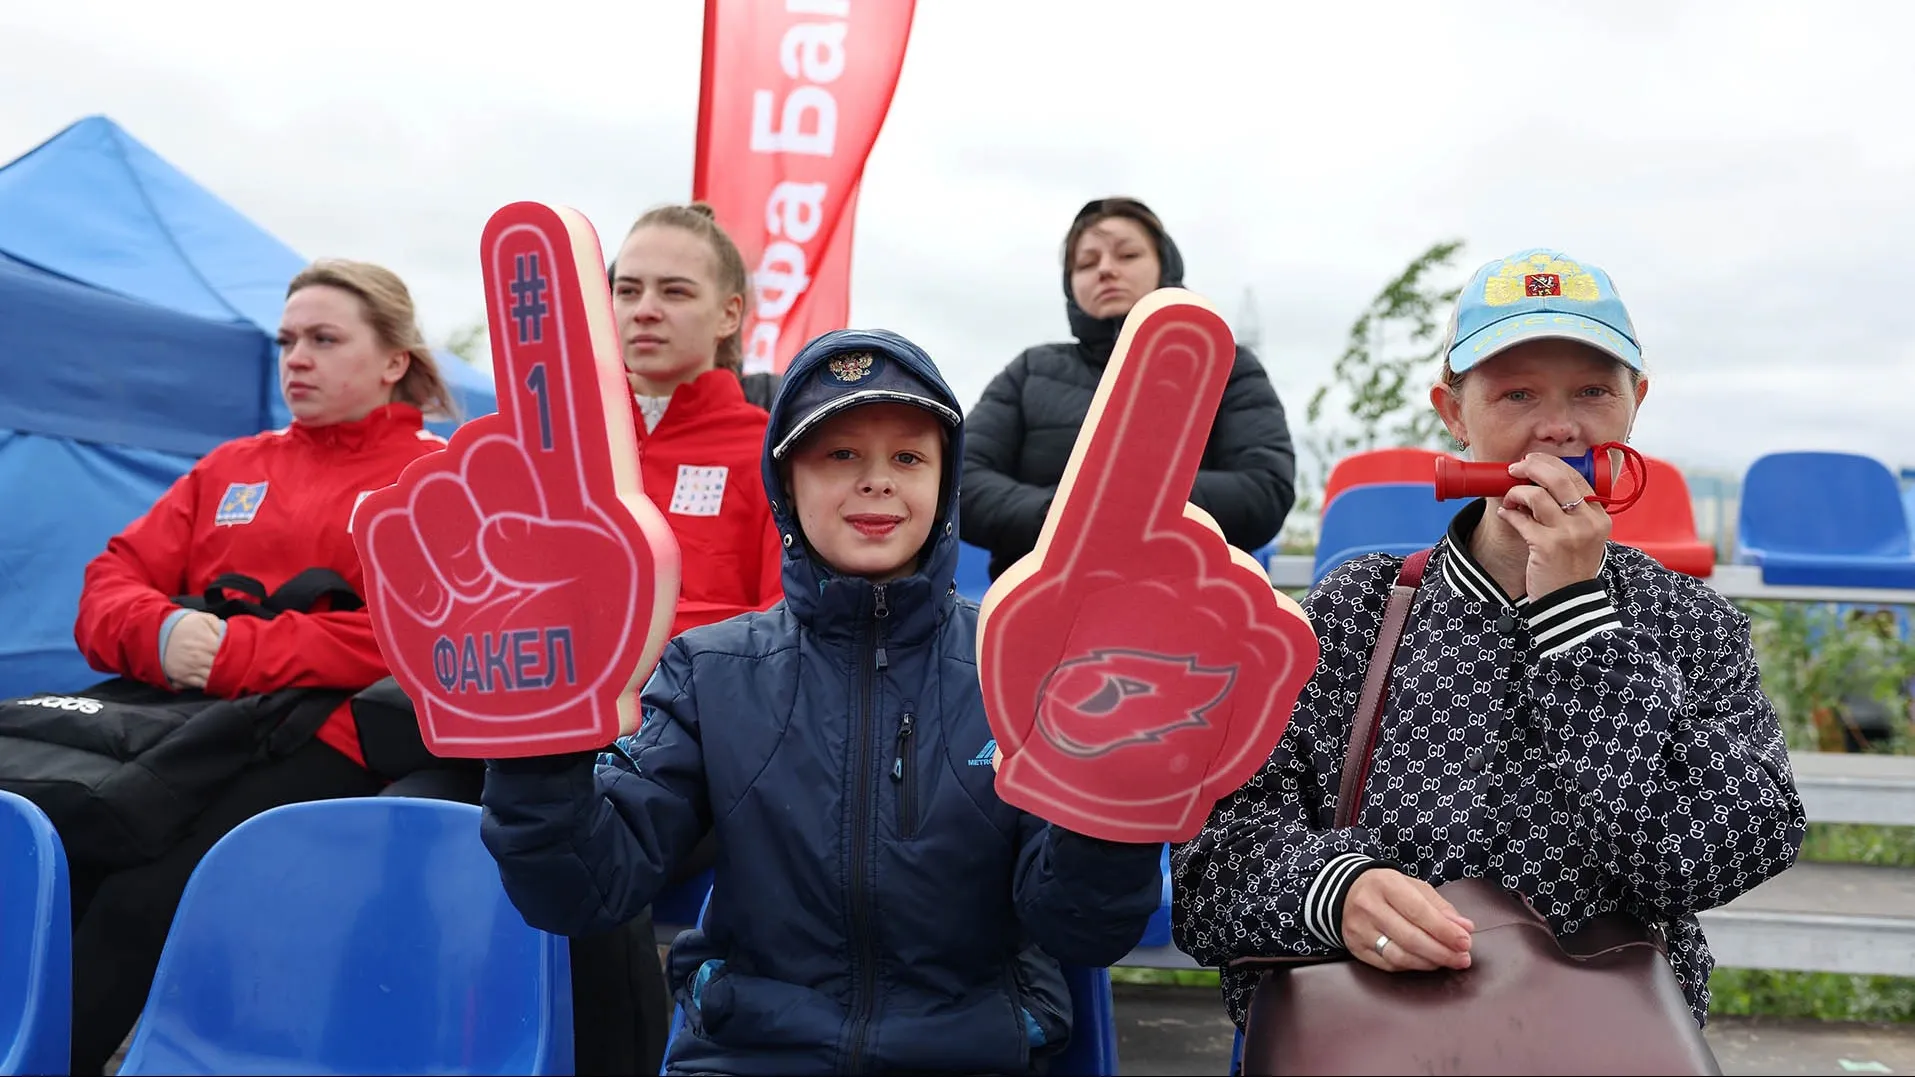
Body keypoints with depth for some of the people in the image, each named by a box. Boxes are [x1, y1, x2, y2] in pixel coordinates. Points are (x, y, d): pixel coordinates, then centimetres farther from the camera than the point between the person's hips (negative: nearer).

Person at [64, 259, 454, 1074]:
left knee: (143, 900, -27)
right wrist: (162, 633, -8)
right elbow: (111, 583, 17)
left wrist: (240, 652, -16)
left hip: (326, 736, -5)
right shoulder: (232, 465, 24)